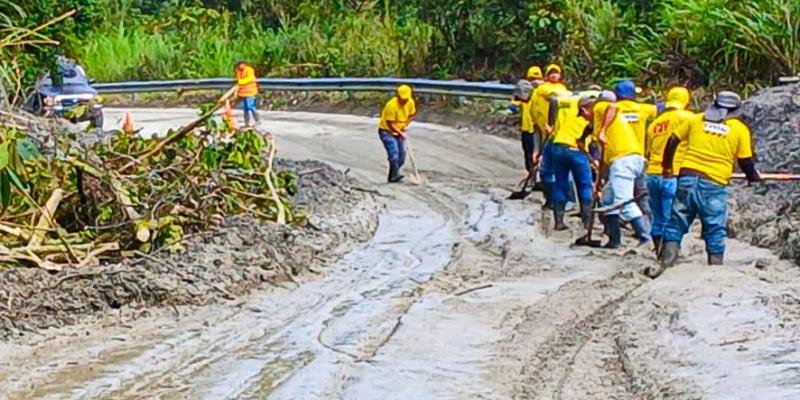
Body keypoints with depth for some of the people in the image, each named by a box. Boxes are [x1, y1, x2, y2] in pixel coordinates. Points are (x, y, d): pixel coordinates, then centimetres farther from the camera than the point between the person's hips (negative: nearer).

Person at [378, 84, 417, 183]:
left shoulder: (410, 102, -8)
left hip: (398, 131, 7)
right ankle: (394, 176, -26)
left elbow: (411, 115, 11)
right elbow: (390, 124, -25)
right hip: (386, 131, -7)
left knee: (402, 153, 3)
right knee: (394, 151, -23)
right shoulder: (392, 105, -30)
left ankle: (392, 176, 12)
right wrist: (401, 133, -24)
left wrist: (404, 126, -1)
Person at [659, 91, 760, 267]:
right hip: (714, 185, -2)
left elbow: (672, 141, 9)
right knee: (715, 230, 9)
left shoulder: (697, 119, 10)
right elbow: (745, 161, 4)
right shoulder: (740, 129, 3)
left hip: (687, 179, 2)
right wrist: (753, 176, 24)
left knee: (676, 224, 7)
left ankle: (666, 264, -1)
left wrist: (667, 166, 22)